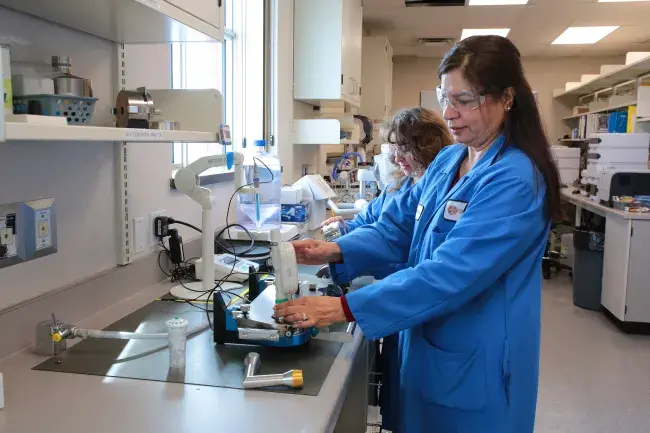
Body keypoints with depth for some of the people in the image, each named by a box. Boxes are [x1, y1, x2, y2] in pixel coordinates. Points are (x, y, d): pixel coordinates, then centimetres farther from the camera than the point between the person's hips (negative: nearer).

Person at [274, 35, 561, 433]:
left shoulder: (514, 180, -23)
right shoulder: (448, 160, 5)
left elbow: (449, 275, -30)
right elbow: (399, 227, 2)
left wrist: (346, 308, -32)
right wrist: (336, 251, -17)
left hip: (477, 363, -7)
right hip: (426, 345, 7)